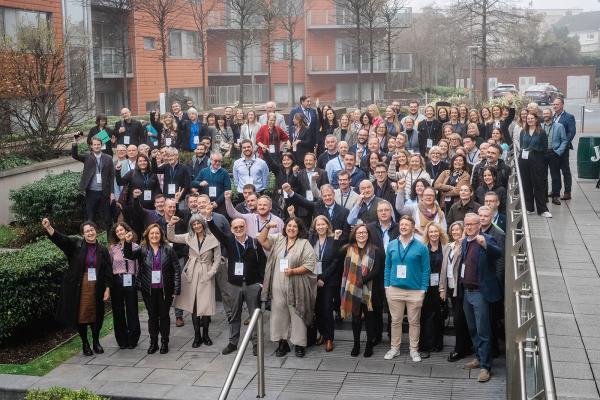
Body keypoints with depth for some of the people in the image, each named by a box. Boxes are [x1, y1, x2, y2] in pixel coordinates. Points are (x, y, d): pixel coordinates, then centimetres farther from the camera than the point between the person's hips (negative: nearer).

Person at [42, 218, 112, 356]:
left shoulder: (102, 250, 4)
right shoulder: (75, 244, 0)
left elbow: (108, 271, 5)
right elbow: (59, 238, -15)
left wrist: (107, 289, -2)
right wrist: (48, 227, -32)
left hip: (96, 288, 2)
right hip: (78, 288, -1)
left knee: (96, 315, 9)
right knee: (81, 315, 3)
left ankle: (96, 342, 26)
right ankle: (85, 343, 18)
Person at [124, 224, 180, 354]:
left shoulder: (168, 249, -2)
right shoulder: (142, 250, 1)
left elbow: (176, 269, -2)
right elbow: (128, 255, -15)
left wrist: (177, 288, -7)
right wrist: (128, 242, -34)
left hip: (165, 290, -1)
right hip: (148, 290, 1)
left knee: (164, 315, 7)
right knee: (152, 316, 10)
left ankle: (164, 342, 18)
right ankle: (153, 342, 19)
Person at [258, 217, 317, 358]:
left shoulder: (304, 244, -3)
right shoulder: (278, 239, 11)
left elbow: (310, 265, -9)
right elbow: (262, 240, 5)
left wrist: (294, 271, -19)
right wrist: (267, 227, -9)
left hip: (295, 287, -4)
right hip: (278, 286, 4)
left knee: (296, 314, 2)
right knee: (279, 313, 8)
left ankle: (299, 344, 12)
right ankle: (282, 342, 19)